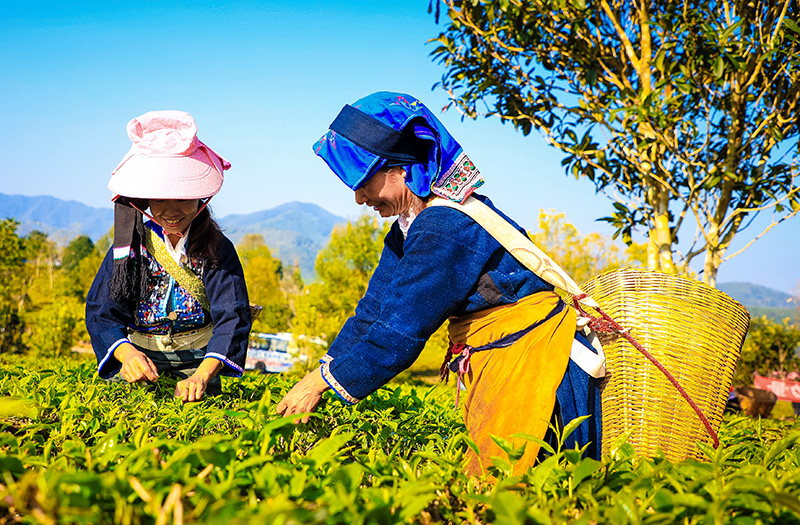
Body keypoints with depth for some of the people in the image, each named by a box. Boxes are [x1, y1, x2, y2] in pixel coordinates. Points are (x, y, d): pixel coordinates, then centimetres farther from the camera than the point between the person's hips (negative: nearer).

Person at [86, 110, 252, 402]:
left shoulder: (218, 249, -5)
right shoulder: (130, 246, -1)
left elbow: (232, 316, -16)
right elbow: (102, 311, -7)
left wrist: (203, 374, -33)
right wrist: (128, 354, -30)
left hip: (197, 360, 0)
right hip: (139, 357, 1)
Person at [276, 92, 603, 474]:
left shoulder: (448, 227, -24)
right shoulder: (410, 226, 9)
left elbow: (402, 327, -23)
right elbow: (374, 311, 10)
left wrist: (323, 383, -14)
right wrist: (321, 372, 1)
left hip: (532, 358, -9)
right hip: (492, 363, 9)